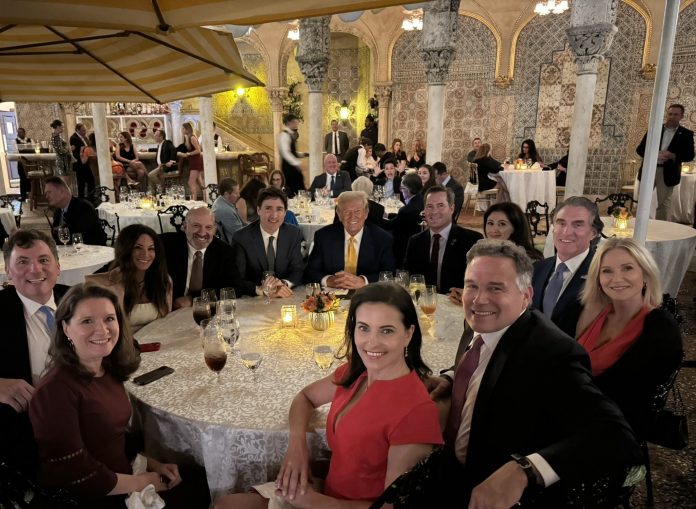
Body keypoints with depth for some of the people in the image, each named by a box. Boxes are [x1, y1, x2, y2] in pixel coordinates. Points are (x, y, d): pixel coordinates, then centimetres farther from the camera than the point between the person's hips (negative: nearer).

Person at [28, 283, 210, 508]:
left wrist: (153, 465, 1)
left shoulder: (110, 371, 1)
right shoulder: (56, 389, -23)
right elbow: (73, 476, -21)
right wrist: (141, 482, -12)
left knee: (206, 485, 6)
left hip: (122, 482, 7)